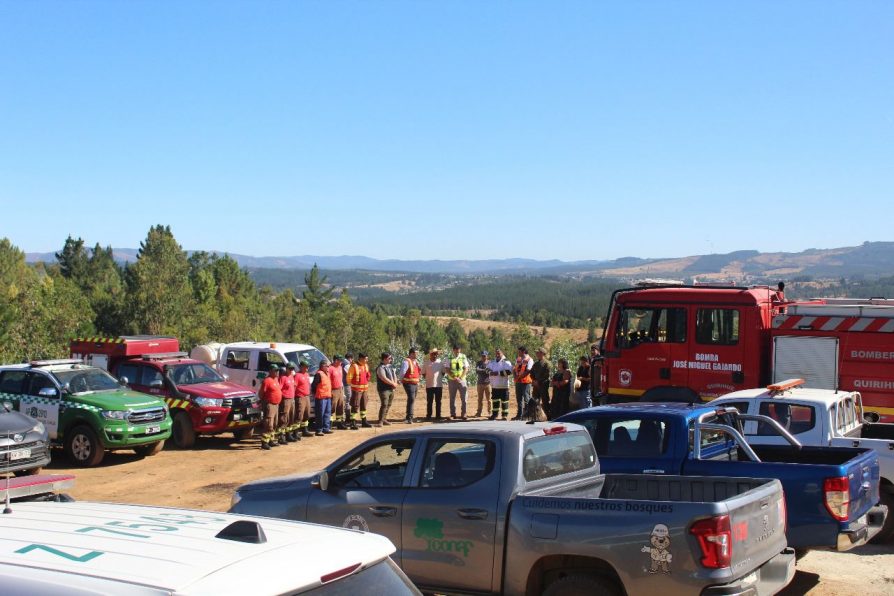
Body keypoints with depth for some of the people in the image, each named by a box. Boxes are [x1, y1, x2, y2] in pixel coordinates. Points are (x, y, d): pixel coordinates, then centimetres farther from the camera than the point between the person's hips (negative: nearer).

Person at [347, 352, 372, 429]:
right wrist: (352, 385, -1)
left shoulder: (366, 366, 11)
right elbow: (349, 378, -11)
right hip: (357, 389, -8)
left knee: (363, 406, 15)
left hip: (365, 389, 8)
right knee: (355, 406, -8)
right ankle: (353, 423, -6)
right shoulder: (354, 366, -14)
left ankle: (364, 422, 25)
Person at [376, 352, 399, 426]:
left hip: (391, 389, 8)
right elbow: (384, 379, -21)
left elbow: (394, 375, 19)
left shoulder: (390, 366, 15)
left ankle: (384, 419, 18)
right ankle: (380, 421, -12)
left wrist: (395, 383, -1)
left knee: (388, 405, 10)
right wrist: (393, 383, -12)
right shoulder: (381, 367, -13)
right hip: (384, 389, -8)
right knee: (384, 405, -14)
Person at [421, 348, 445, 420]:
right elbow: (423, 373, 6)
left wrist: (439, 378, 2)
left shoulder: (440, 362, 5)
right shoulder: (426, 363, 1)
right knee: (429, 401, 2)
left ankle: (438, 415, 11)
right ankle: (428, 415, 8)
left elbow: (443, 372, 12)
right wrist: (428, 379, -1)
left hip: (438, 385, 1)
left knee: (438, 402, 5)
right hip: (429, 385, -1)